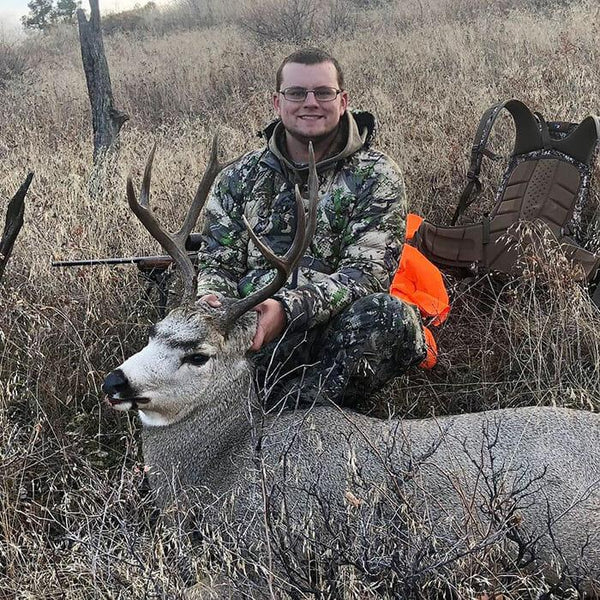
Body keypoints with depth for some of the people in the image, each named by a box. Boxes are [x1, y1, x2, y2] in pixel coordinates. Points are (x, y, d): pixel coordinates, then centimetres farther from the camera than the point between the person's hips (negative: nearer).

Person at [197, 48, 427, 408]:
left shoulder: (375, 176, 3)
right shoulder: (239, 178, 15)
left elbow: (365, 273, -9)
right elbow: (217, 262, 11)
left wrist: (287, 310, -26)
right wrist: (211, 301, -16)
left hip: (334, 335, -1)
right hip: (254, 339, 2)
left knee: (392, 315, -34)